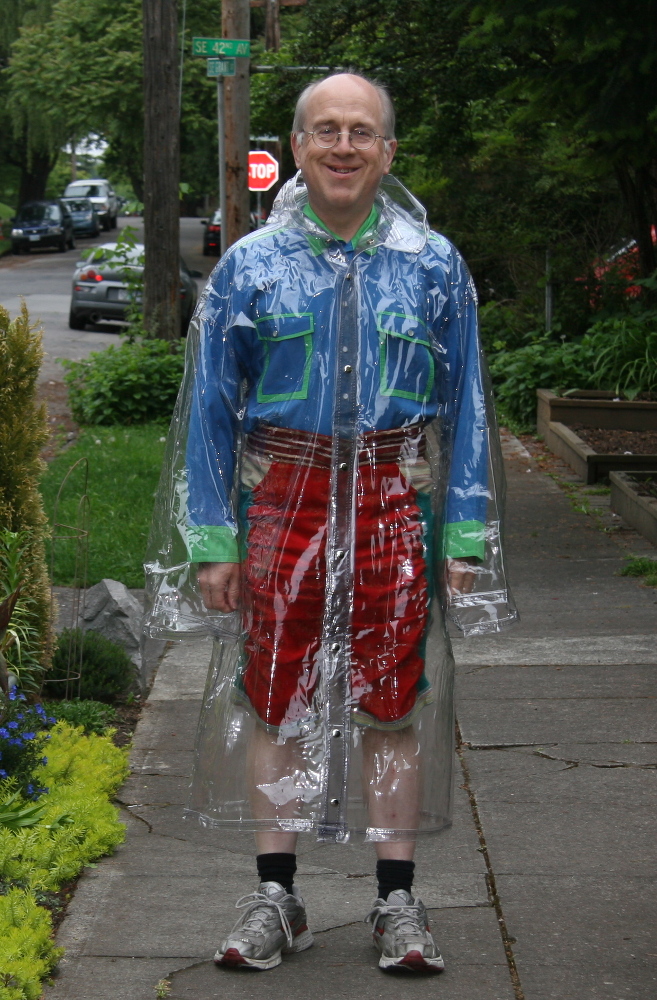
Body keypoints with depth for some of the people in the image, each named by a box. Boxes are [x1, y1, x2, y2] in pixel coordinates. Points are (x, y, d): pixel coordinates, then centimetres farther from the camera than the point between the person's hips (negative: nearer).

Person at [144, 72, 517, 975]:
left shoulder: (435, 266, 5)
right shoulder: (250, 265, 4)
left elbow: (466, 408, 7)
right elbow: (210, 408, 5)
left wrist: (464, 539, 1)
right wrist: (211, 542, -1)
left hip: (394, 503, 0)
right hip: (280, 495, 0)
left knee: (395, 704, 2)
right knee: (272, 699, 2)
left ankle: (398, 903, 12)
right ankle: (275, 898, 14)